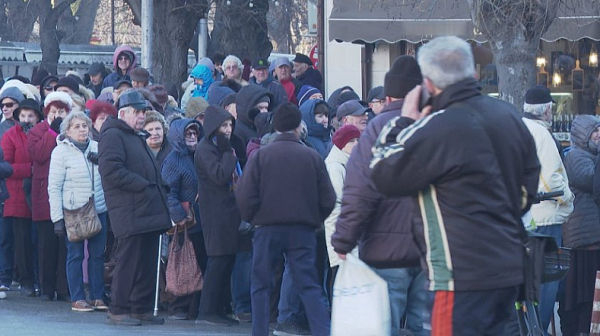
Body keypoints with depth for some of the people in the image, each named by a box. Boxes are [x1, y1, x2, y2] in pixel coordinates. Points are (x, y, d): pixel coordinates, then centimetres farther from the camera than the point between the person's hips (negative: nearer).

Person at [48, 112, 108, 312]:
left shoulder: (97, 148, 7)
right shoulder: (61, 151, -4)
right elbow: (54, 187, -6)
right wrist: (57, 218, -11)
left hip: (98, 210, 4)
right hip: (73, 211, -4)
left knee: (98, 254, 5)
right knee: (75, 255, 1)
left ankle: (97, 297, 12)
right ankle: (77, 299, 7)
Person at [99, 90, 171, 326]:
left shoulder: (138, 138, 25)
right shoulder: (113, 136, -6)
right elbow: (111, 169, -20)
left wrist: (158, 190, 15)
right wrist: (142, 185, -19)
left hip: (148, 211, 10)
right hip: (130, 213, -10)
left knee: (147, 262, 9)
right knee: (129, 260, -9)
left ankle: (141, 308, 14)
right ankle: (118, 310, -5)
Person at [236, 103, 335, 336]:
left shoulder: (260, 155, -3)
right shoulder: (312, 157, 0)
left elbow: (245, 196, -7)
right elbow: (328, 200, 1)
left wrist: (252, 219, 11)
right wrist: (315, 220, 17)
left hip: (268, 228, -1)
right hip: (303, 230, 1)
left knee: (261, 285, 10)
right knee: (309, 286, 1)